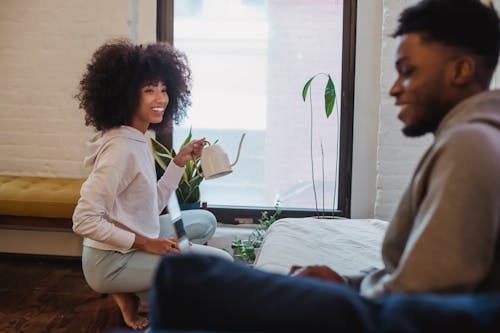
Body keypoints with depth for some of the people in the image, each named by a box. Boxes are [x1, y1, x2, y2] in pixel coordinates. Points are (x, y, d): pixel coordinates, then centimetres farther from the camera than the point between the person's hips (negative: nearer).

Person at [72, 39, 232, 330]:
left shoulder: (139, 140, 5)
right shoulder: (120, 147, -24)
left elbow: (153, 206, 7)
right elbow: (84, 221, -26)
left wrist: (180, 162, 3)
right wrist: (145, 243, -21)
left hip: (133, 245, 9)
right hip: (111, 260, -9)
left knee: (205, 221, 22)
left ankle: (137, 287, 11)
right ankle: (132, 295, 2)